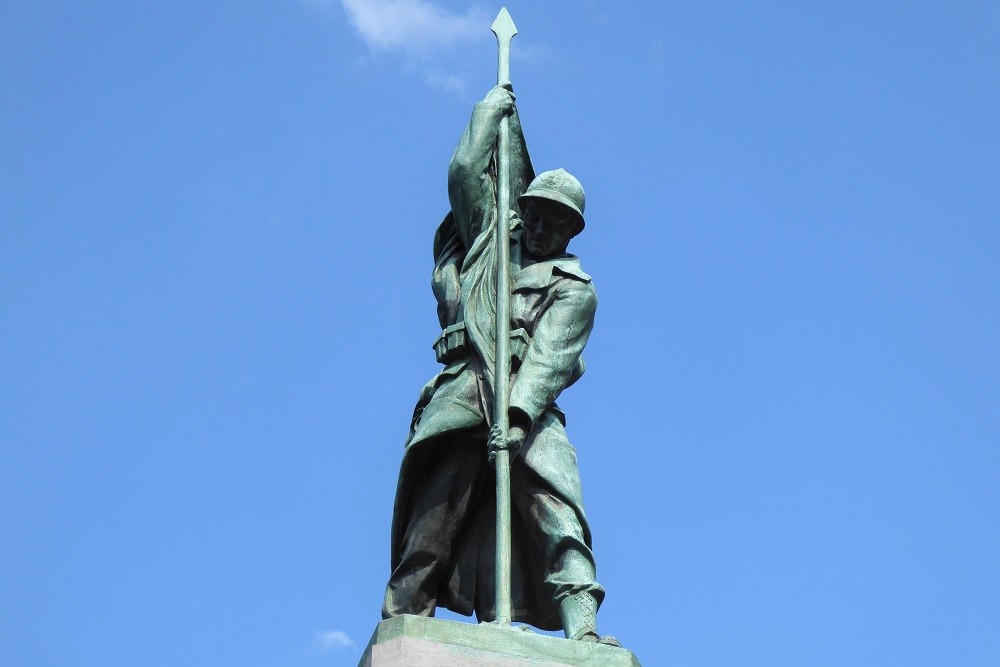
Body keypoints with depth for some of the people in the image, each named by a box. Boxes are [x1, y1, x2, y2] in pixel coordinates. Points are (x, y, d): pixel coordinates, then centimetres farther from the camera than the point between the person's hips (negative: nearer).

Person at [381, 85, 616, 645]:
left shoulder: (574, 288, 15)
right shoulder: (488, 241, 28)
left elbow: (550, 357, -2)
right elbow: (468, 171, 21)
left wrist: (519, 415, -18)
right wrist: (496, 107, 32)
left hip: (530, 409, -1)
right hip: (461, 398, 1)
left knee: (558, 515, -19)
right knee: (435, 515, -12)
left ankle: (583, 632, -31)